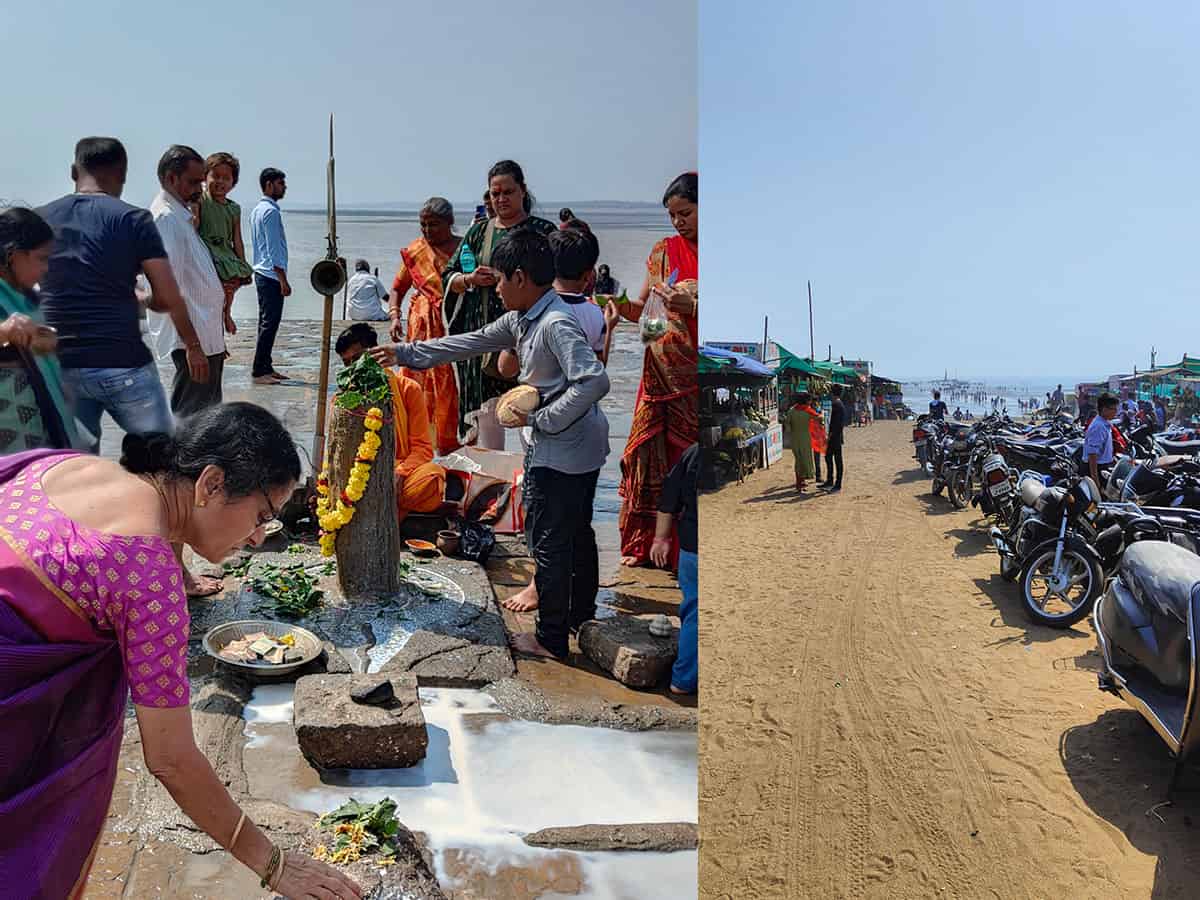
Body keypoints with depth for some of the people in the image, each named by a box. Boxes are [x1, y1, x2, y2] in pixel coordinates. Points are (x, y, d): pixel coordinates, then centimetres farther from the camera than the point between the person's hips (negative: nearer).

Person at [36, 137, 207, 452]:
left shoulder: (39, 220, 8)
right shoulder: (132, 219, -5)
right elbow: (168, 298, -7)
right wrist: (193, 346, 7)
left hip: (59, 366, 4)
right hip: (122, 364, -4)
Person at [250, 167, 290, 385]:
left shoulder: (257, 210, 17)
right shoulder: (271, 211, -13)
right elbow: (274, 249, -17)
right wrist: (283, 280, -16)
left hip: (261, 273, 10)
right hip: (271, 275, -10)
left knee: (266, 322, 13)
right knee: (270, 323, -8)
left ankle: (265, 368, 18)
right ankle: (258, 371, -7)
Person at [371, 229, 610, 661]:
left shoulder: (556, 324, -23)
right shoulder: (521, 319, 7)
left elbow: (594, 381, -34)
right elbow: (471, 343, 15)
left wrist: (542, 419, -24)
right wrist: (405, 353, 16)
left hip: (560, 451, -10)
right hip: (582, 447, 10)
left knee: (549, 543, 2)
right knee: (576, 532, 22)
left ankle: (551, 639, 16)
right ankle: (582, 615, 39)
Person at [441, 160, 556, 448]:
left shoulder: (542, 231, 2)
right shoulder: (478, 232, 15)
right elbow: (448, 275, 16)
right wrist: (469, 279, -5)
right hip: (481, 332, 4)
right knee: (486, 411, 6)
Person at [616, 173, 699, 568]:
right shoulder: (665, 250, 10)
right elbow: (642, 309, 11)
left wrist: (691, 306, -19)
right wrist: (621, 305, -9)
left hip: (700, 375, -3)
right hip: (663, 370, 3)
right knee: (652, 453, 4)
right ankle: (643, 543, 16)